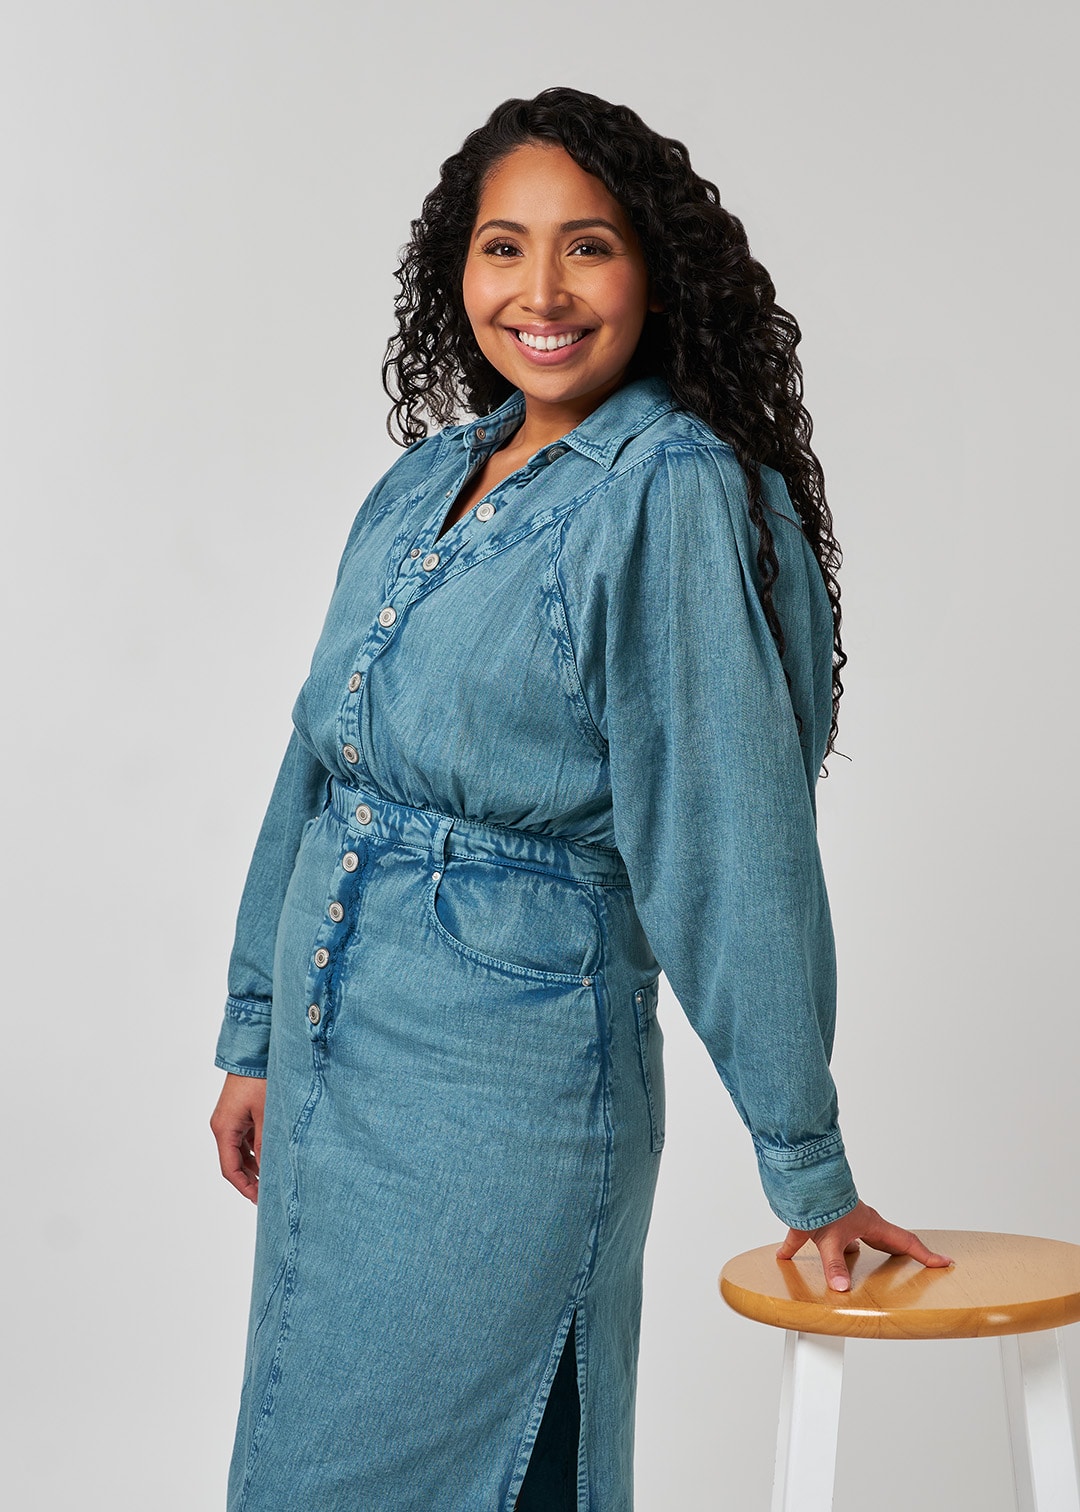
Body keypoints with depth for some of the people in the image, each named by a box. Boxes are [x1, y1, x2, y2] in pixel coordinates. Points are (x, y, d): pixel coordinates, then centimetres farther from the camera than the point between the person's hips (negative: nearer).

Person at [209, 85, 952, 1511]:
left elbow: (735, 833, -16)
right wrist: (258, 1036, 16)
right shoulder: (426, 480, 9)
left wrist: (807, 1166, -14)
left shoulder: (672, 497, -14)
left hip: (504, 1086, -8)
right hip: (332, 1066, 8)